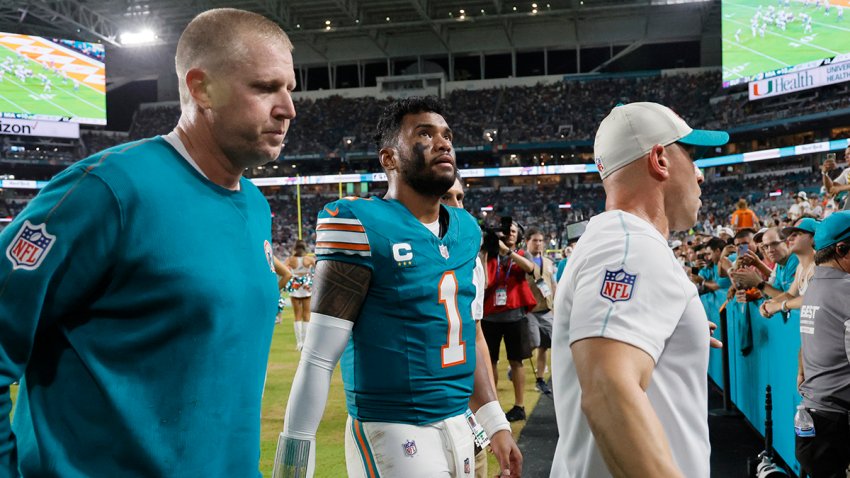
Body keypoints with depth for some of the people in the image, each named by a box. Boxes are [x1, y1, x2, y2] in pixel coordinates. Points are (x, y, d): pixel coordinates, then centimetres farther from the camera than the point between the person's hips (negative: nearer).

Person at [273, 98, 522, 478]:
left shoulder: (466, 230, 8)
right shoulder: (363, 225, -15)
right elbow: (319, 357, -17)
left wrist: (495, 422, 16)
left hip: (459, 427, 7)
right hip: (393, 435, -7)